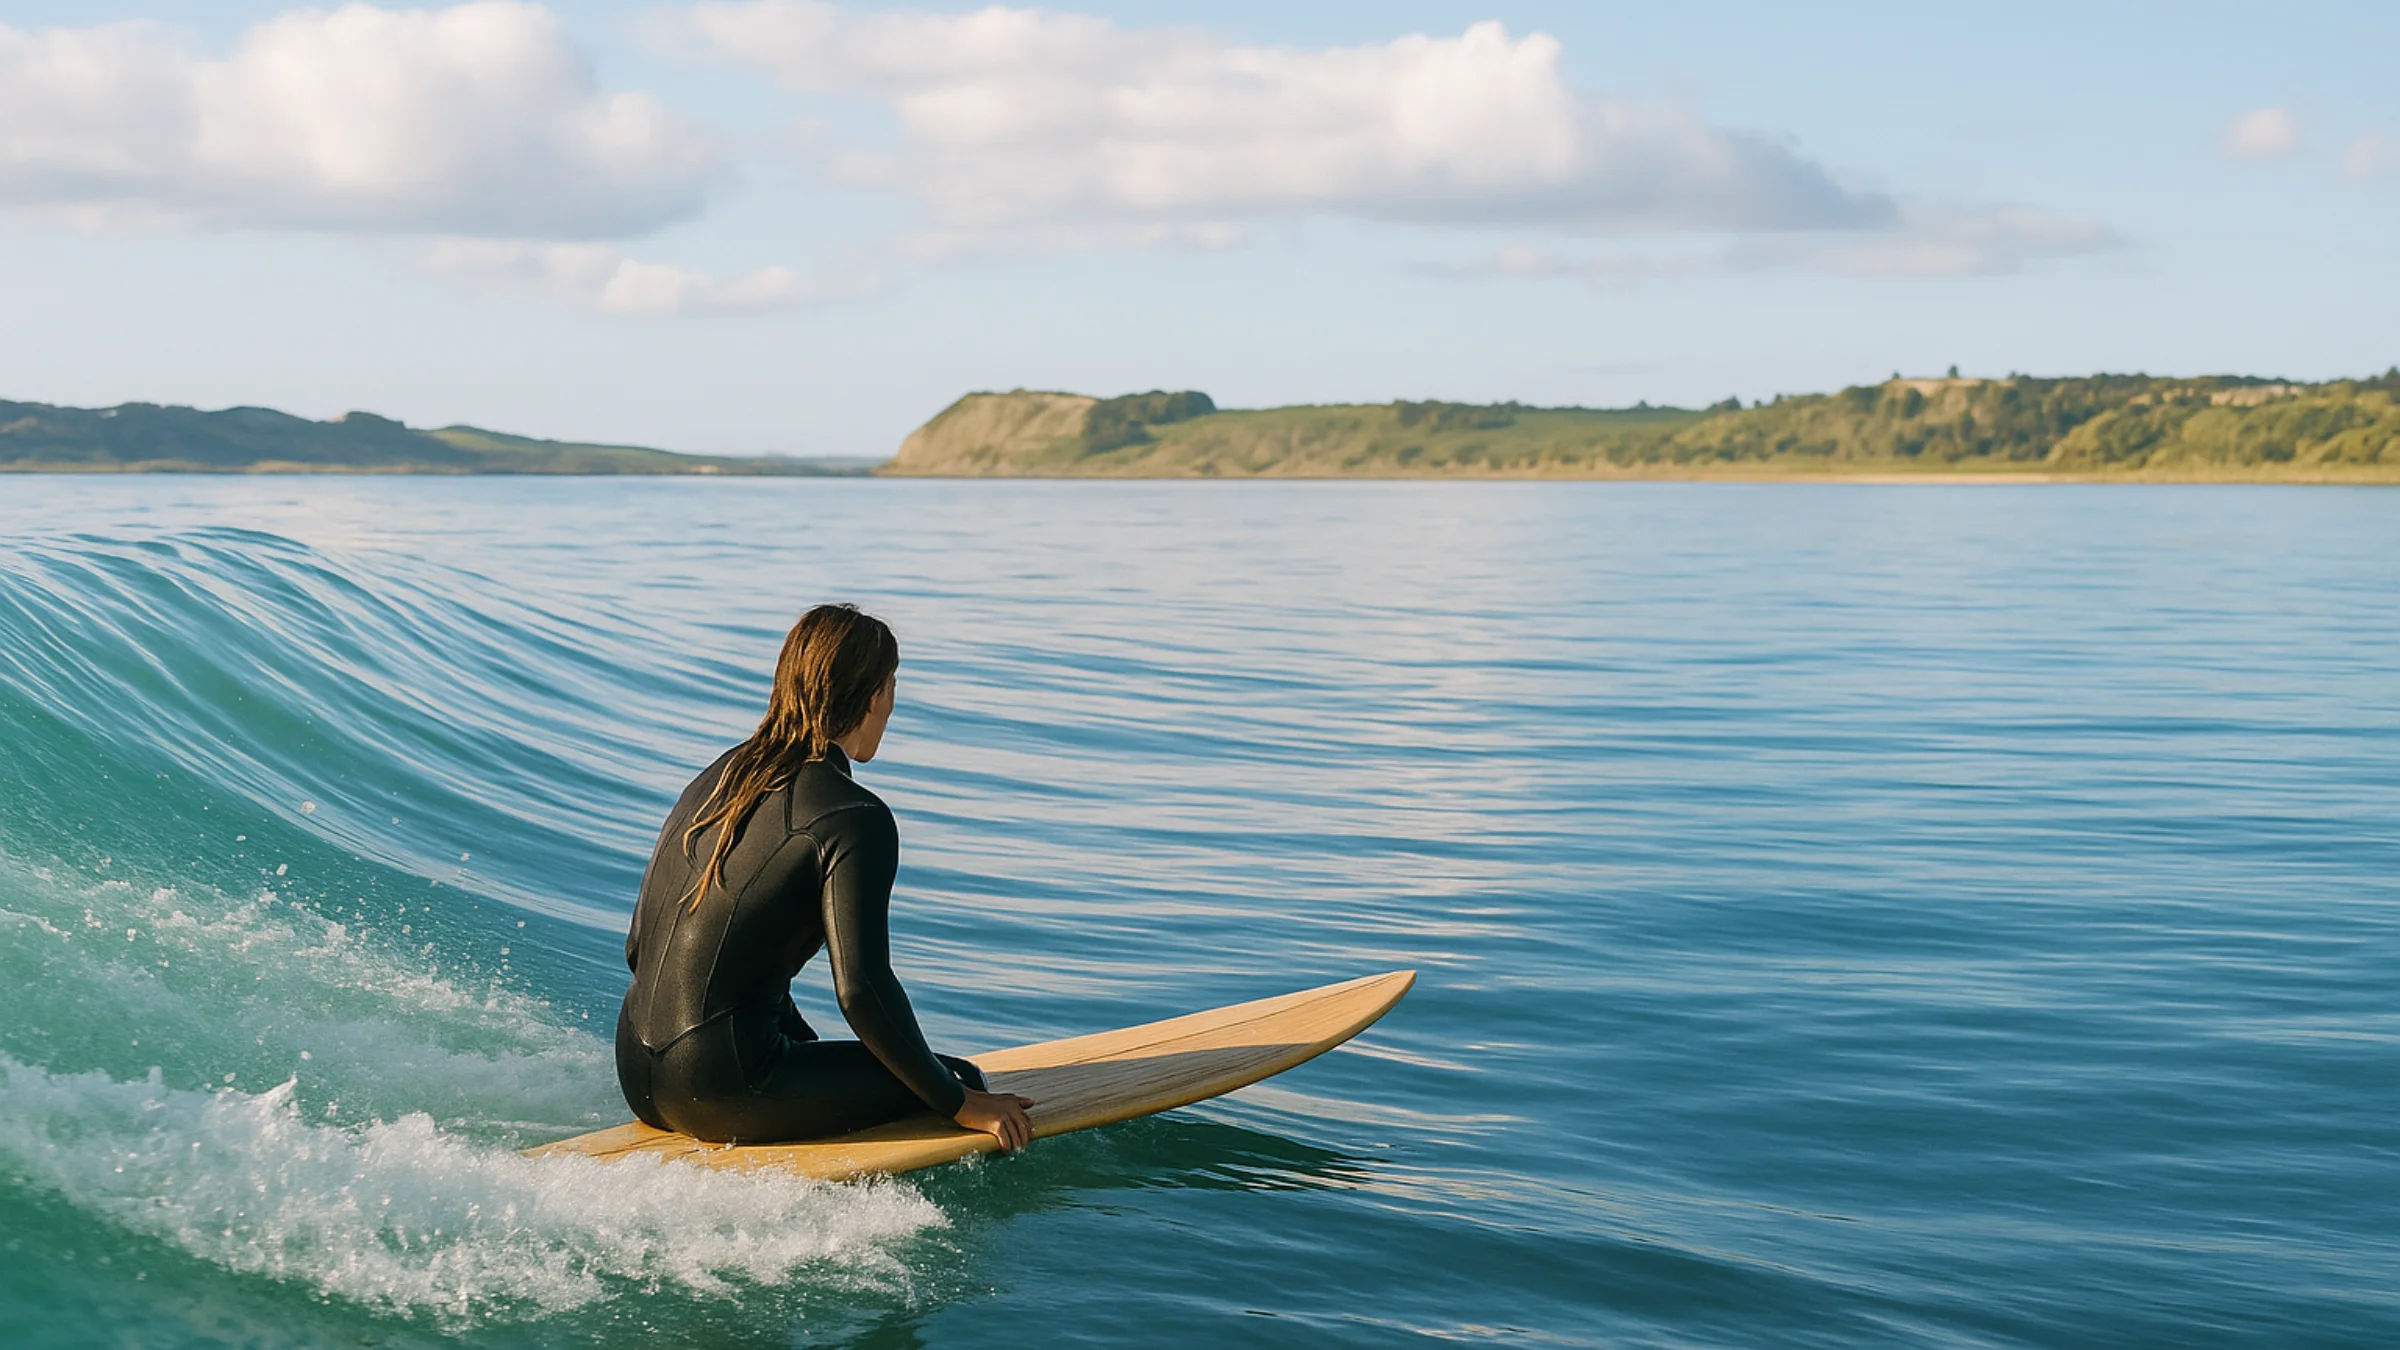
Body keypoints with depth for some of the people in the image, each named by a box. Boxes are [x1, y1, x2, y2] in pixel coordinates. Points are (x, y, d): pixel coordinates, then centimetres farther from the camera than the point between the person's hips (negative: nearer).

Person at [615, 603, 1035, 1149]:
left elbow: (639, 946, 16)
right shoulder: (855, 818, -12)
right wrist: (959, 1104, -5)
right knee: (962, 1080, 5)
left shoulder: (717, 776, 12)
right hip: (721, 1093, -8)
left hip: (636, 1076, 8)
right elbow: (862, 989, -18)